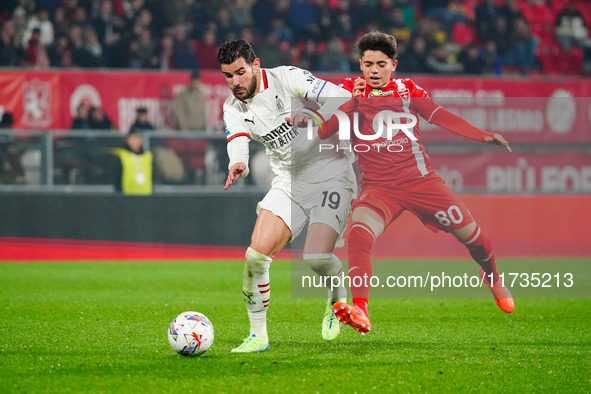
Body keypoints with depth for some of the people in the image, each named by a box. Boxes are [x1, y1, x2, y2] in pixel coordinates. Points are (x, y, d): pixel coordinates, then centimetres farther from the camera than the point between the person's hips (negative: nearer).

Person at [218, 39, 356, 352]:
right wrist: (238, 165, -39)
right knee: (256, 255, -12)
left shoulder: (287, 78, -11)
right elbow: (238, 141, -16)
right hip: (288, 183, 5)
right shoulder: (233, 108, 3)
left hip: (331, 176, -5)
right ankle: (258, 336, 2)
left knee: (316, 257, -21)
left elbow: (342, 99, -16)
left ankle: (337, 296, 15)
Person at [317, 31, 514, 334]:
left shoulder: (408, 90, 7)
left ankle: (491, 276, 39)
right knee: (358, 235, -31)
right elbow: (323, 133, -2)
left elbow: (442, 117, 5)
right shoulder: (349, 91, 4)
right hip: (377, 186, -1)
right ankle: (359, 310, -40)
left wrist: (485, 136, -5)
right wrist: (349, 103, -15)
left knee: (472, 235, 5)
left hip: (420, 180, 1)